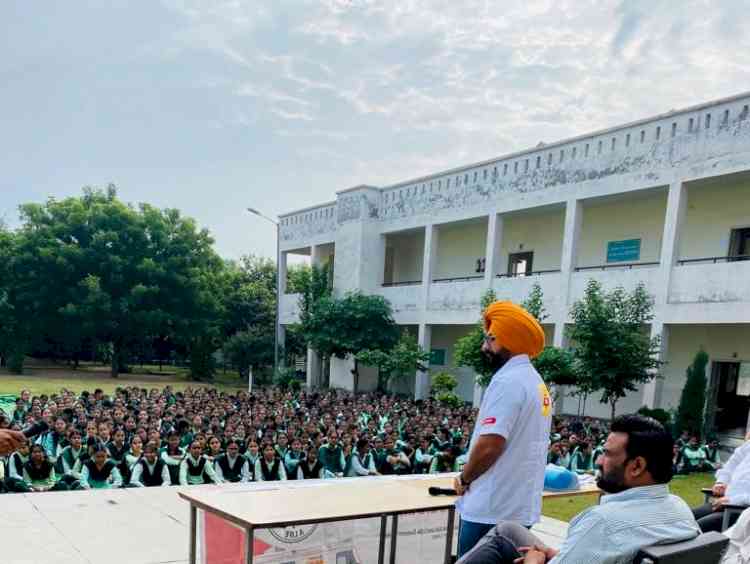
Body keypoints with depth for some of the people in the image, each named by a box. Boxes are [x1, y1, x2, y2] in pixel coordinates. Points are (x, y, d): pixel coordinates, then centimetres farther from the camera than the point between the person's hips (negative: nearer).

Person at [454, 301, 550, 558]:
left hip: (492, 509, -9)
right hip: (521, 507, 9)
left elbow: (489, 444, -23)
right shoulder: (537, 383, 13)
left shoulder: (508, 380, -17)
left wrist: (464, 479, -7)